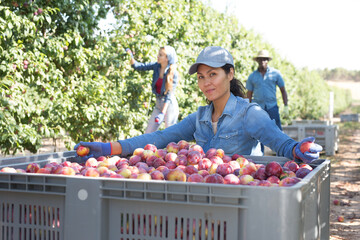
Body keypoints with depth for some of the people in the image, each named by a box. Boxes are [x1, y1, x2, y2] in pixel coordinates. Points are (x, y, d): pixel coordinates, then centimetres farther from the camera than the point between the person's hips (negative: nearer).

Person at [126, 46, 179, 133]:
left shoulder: (173, 74, -17)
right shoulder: (156, 66, -3)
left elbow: (169, 95, -19)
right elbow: (139, 66, -3)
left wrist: (162, 113, -24)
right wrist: (131, 57, -22)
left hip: (169, 105, -6)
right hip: (158, 104, 6)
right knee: (148, 133, 8)